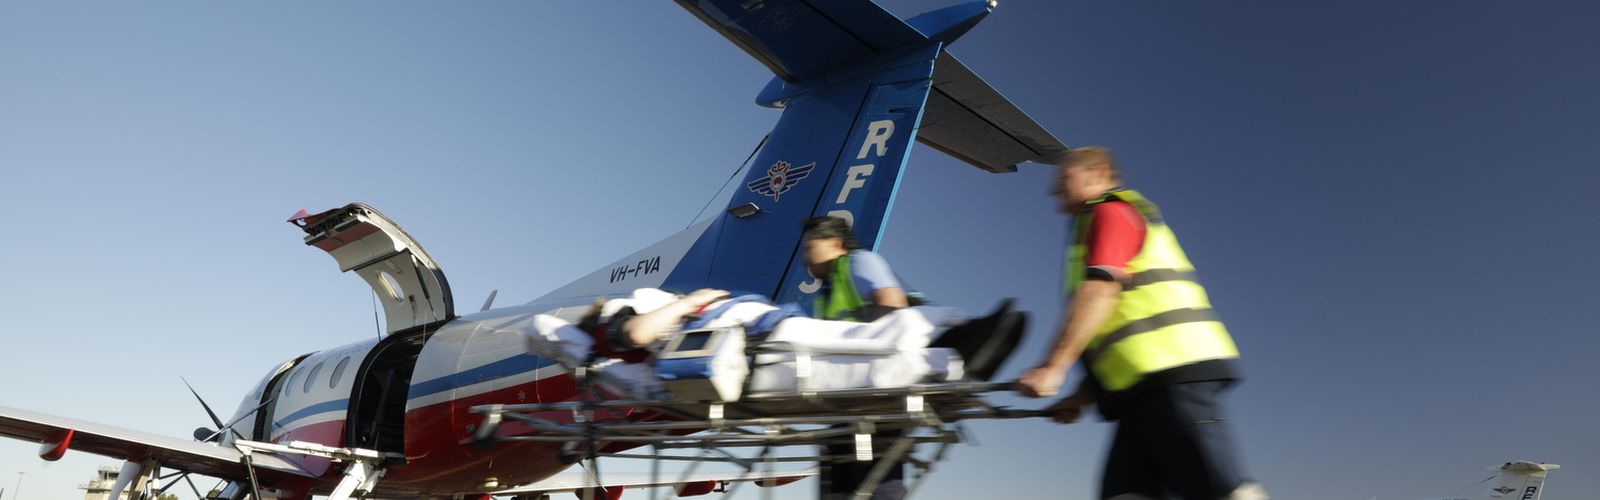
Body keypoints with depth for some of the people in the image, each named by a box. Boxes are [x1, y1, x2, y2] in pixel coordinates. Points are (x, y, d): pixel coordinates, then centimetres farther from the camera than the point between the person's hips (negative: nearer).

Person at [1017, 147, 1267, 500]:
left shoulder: (1111, 212, 4)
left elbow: (1099, 292, -14)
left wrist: (1053, 368, -20)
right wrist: (1082, 397, 20)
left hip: (1171, 366, -9)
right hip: (1148, 383, 9)